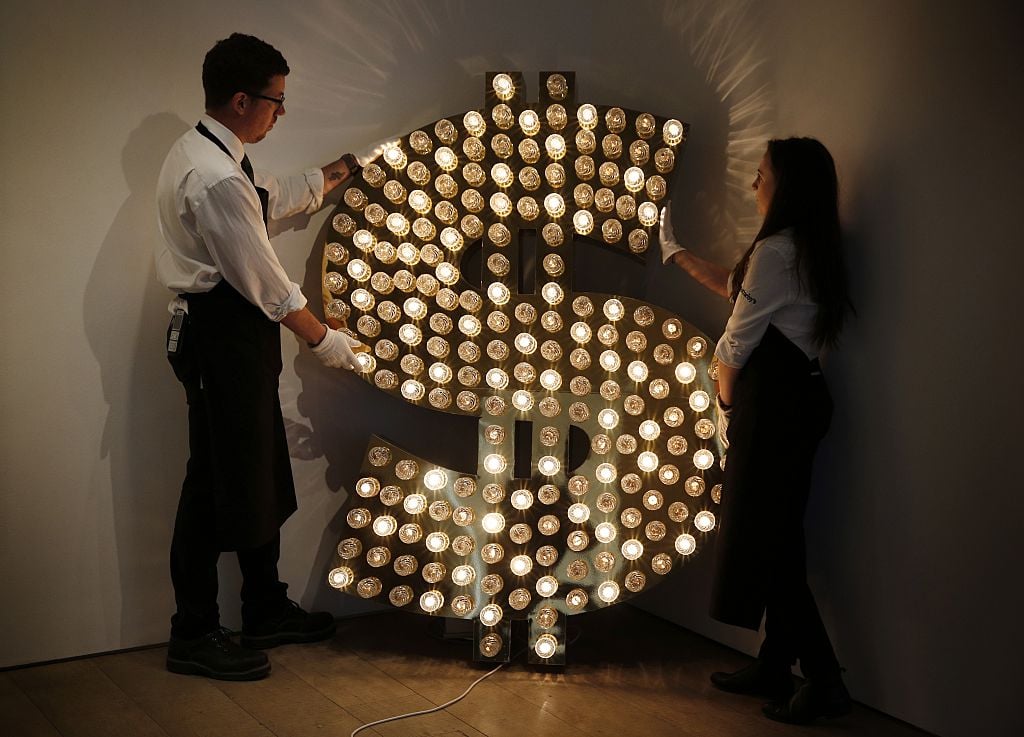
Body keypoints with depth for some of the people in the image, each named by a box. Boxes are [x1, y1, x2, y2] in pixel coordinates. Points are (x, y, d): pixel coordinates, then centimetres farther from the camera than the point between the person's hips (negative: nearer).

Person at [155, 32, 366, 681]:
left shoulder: (205, 154, 10)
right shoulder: (217, 179, -23)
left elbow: (280, 196, 26)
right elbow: (265, 281, -19)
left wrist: (343, 170, 28)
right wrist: (323, 339, -7)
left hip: (231, 334, 11)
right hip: (223, 340, -11)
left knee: (260, 477, 17)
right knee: (218, 483, 0)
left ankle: (267, 611, 31)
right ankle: (193, 637, 14)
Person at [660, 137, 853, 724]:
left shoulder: (777, 249, -17)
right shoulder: (810, 248, 14)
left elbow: (736, 343, -13)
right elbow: (735, 287, 28)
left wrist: (726, 405, 5)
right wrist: (674, 251, 37)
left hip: (773, 403, -10)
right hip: (797, 395, 10)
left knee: (767, 538, -4)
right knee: (774, 535, 14)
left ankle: (825, 680, 2)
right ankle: (774, 668, 24)